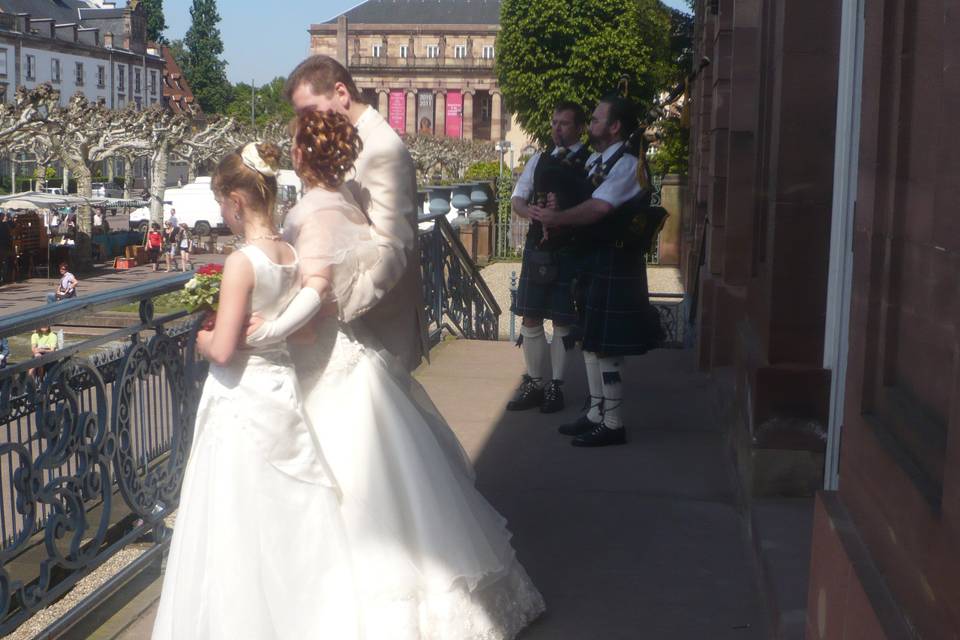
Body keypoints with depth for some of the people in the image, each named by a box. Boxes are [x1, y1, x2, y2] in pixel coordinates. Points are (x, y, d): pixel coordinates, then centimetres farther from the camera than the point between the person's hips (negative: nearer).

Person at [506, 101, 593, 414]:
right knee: (530, 319, 7)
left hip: (570, 251, -5)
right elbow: (517, 200, 12)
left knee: (562, 321, 3)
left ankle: (555, 386, 14)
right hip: (537, 247, 5)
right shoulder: (539, 160, 13)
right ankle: (535, 383, 19)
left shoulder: (592, 163, -3)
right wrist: (534, 213, -9)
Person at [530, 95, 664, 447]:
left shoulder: (627, 165, -14)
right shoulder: (594, 161, 14)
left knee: (606, 345, -5)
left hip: (615, 263, -9)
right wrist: (552, 214, -6)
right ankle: (596, 413, 25)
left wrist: (556, 218, -15)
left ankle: (612, 424, 4)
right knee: (589, 339, 15)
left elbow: (599, 207, -25)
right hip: (592, 259, 9)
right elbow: (580, 201, 14)